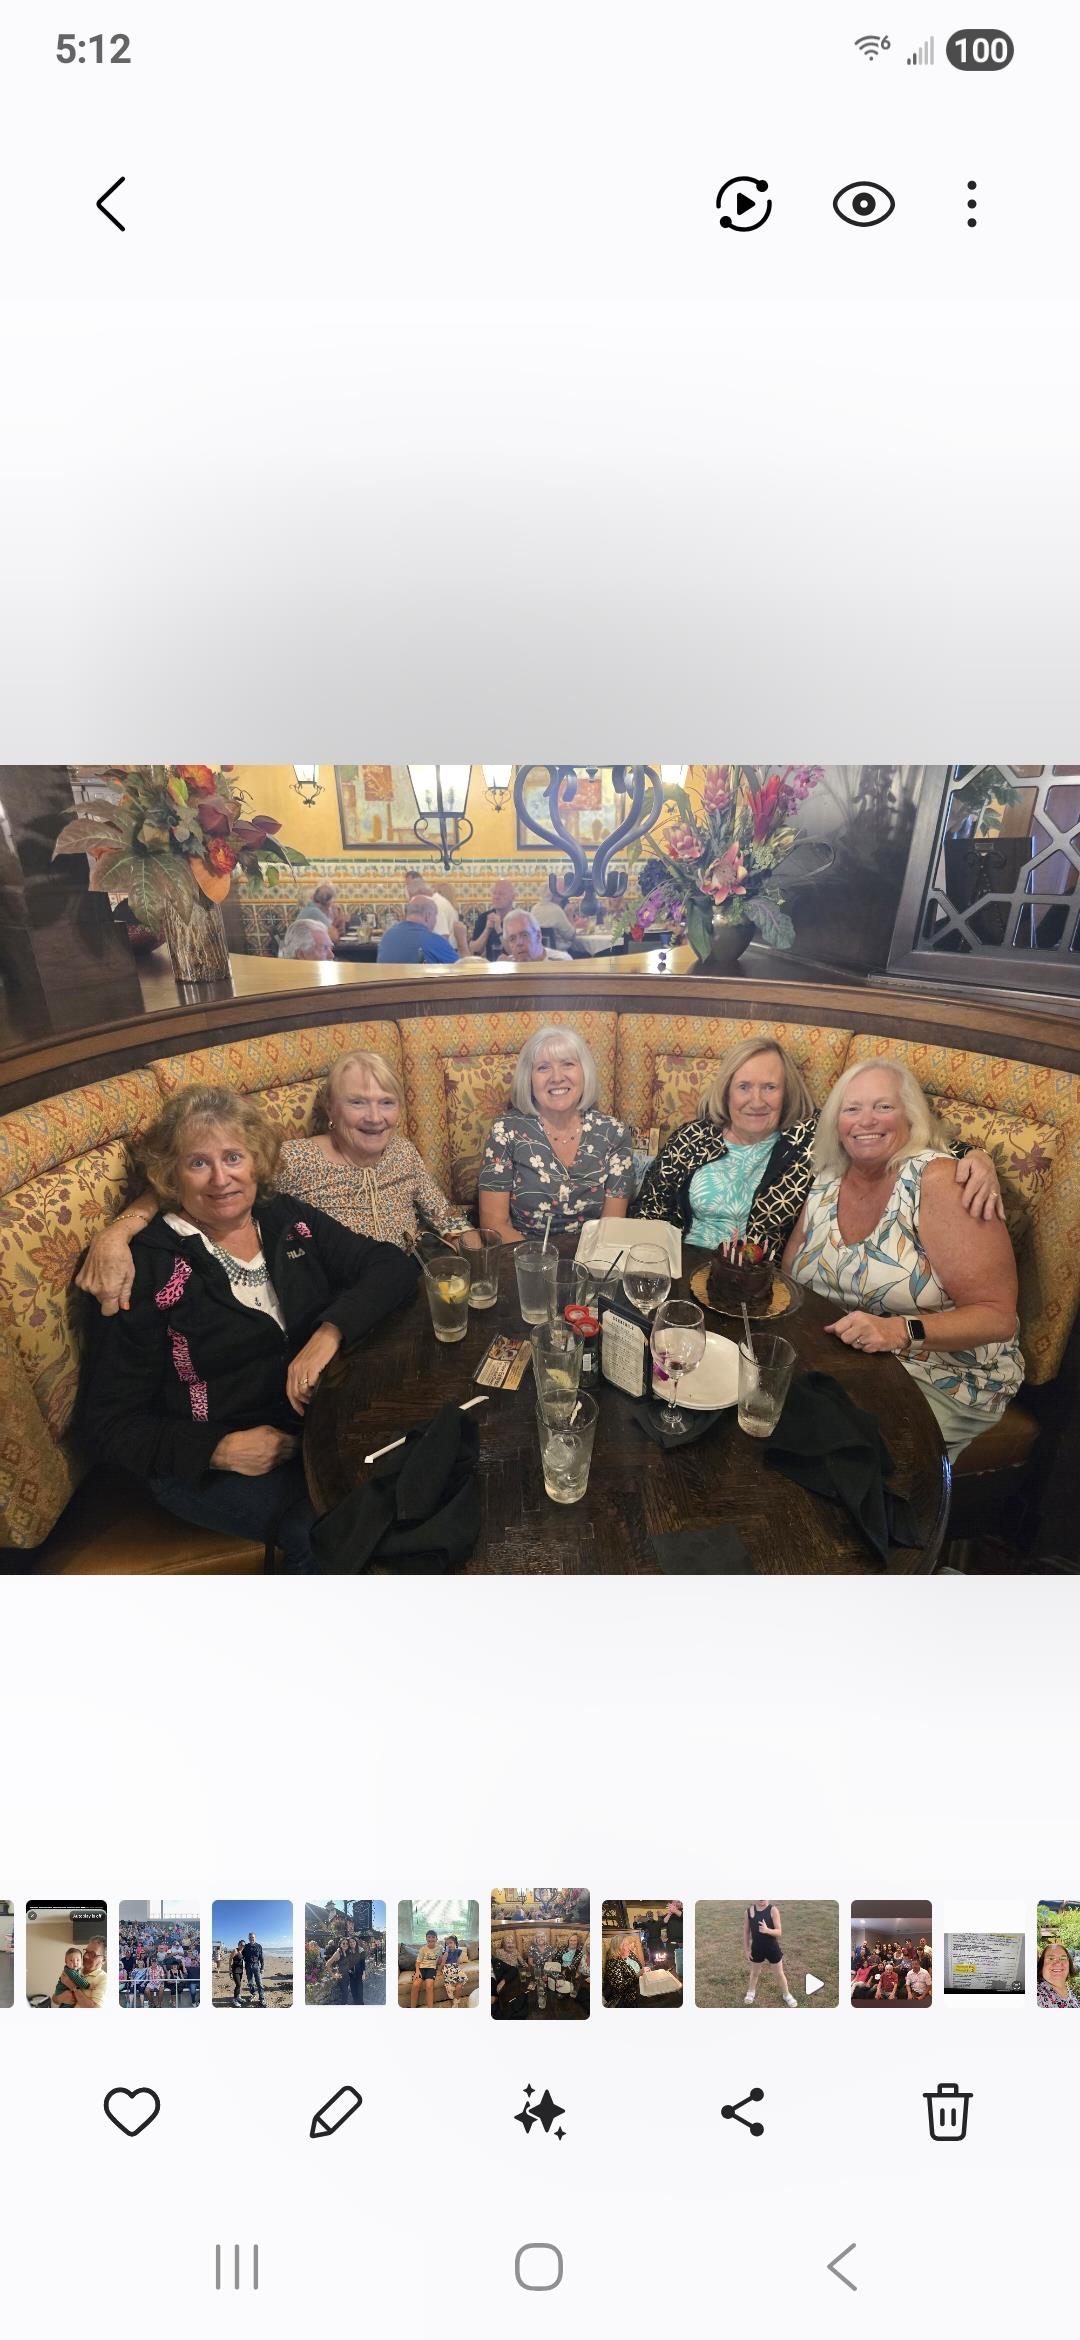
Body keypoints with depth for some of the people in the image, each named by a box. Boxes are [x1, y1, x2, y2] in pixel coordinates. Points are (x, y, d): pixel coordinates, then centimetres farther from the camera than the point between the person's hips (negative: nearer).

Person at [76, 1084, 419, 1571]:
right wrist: (221, 1450, -20)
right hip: (210, 1461, -5)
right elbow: (109, 1421, -7)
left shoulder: (288, 1219, 6)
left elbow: (392, 1266, -2)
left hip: (323, 1417, 5)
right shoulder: (146, 1269, -8)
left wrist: (330, 1331, -21)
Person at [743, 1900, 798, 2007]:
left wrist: (767, 1930, -39)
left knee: (780, 1973, 16)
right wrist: (746, 1950, 0)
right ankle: (751, 1992, 48)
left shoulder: (773, 1910, -19)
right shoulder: (749, 1910, -12)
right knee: (755, 1972, 23)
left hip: (772, 1948, -2)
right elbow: (746, 1932, -1)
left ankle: (786, 1994, 40)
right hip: (757, 1948, 2)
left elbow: (779, 1932, -20)